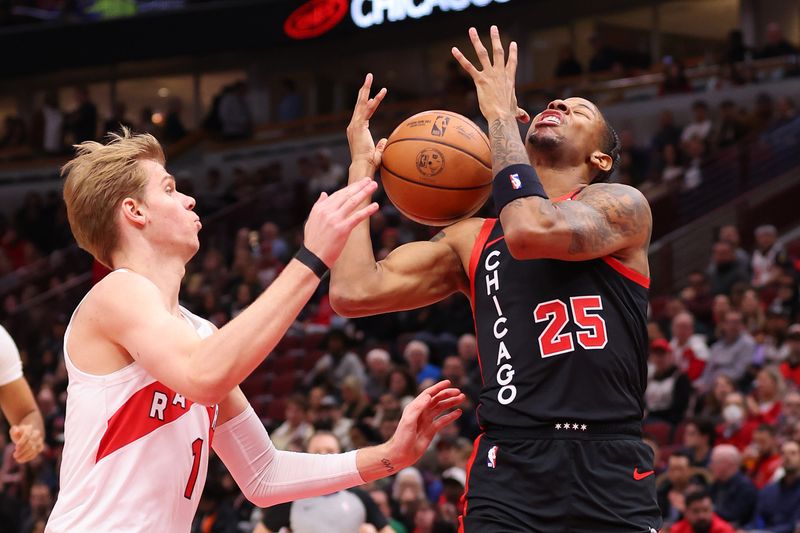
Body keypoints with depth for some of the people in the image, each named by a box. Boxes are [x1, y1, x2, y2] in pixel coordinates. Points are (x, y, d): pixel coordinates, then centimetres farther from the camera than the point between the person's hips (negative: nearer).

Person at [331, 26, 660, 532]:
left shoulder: (622, 205, 5)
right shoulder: (472, 239, 17)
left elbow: (532, 230, -17)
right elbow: (353, 293, 6)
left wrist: (502, 115, -5)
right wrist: (361, 167, 15)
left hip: (609, 471, -3)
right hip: (509, 470, 3)